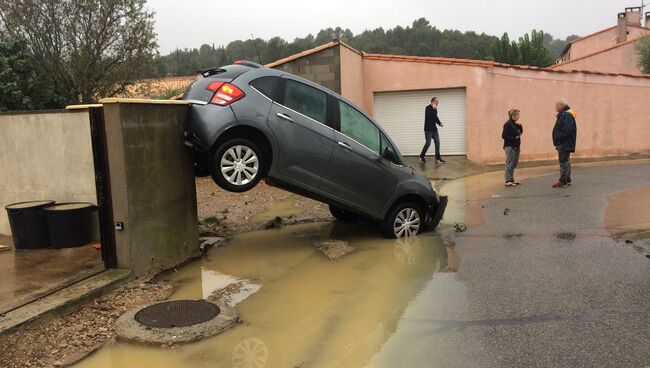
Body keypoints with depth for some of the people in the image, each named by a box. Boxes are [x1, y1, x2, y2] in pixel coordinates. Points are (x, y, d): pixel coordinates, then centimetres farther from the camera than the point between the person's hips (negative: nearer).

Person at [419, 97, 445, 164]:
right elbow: (428, 116, -25)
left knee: (437, 143, 2)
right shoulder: (428, 108, -9)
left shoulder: (435, 109, 11)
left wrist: (440, 123, 5)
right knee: (428, 143, -7)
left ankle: (438, 158, 7)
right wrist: (434, 109, -26)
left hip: (434, 129, 7)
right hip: (428, 129, -7)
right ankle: (421, 157, 10)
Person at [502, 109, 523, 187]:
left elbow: (520, 132, 18)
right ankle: (507, 181, -5)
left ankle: (511, 180, 19)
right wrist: (515, 138, -18)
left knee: (514, 164, 12)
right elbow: (504, 136, -16)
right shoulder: (508, 124, -12)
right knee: (509, 164, -7)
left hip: (516, 147, 9)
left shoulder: (515, 124, 14)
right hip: (510, 147, -9)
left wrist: (520, 126, 1)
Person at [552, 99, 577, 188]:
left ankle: (563, 181, -8)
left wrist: (558, 138, -22)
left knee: (564, 162, -9)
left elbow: (567, 130, -26)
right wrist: (557, 140, 13)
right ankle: (567, 180, 24)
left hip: (565, 144, -11)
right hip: (563, 144, 11)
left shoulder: (567, 115, -16)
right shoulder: (563, 114, 18)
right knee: (566, 162, 16)